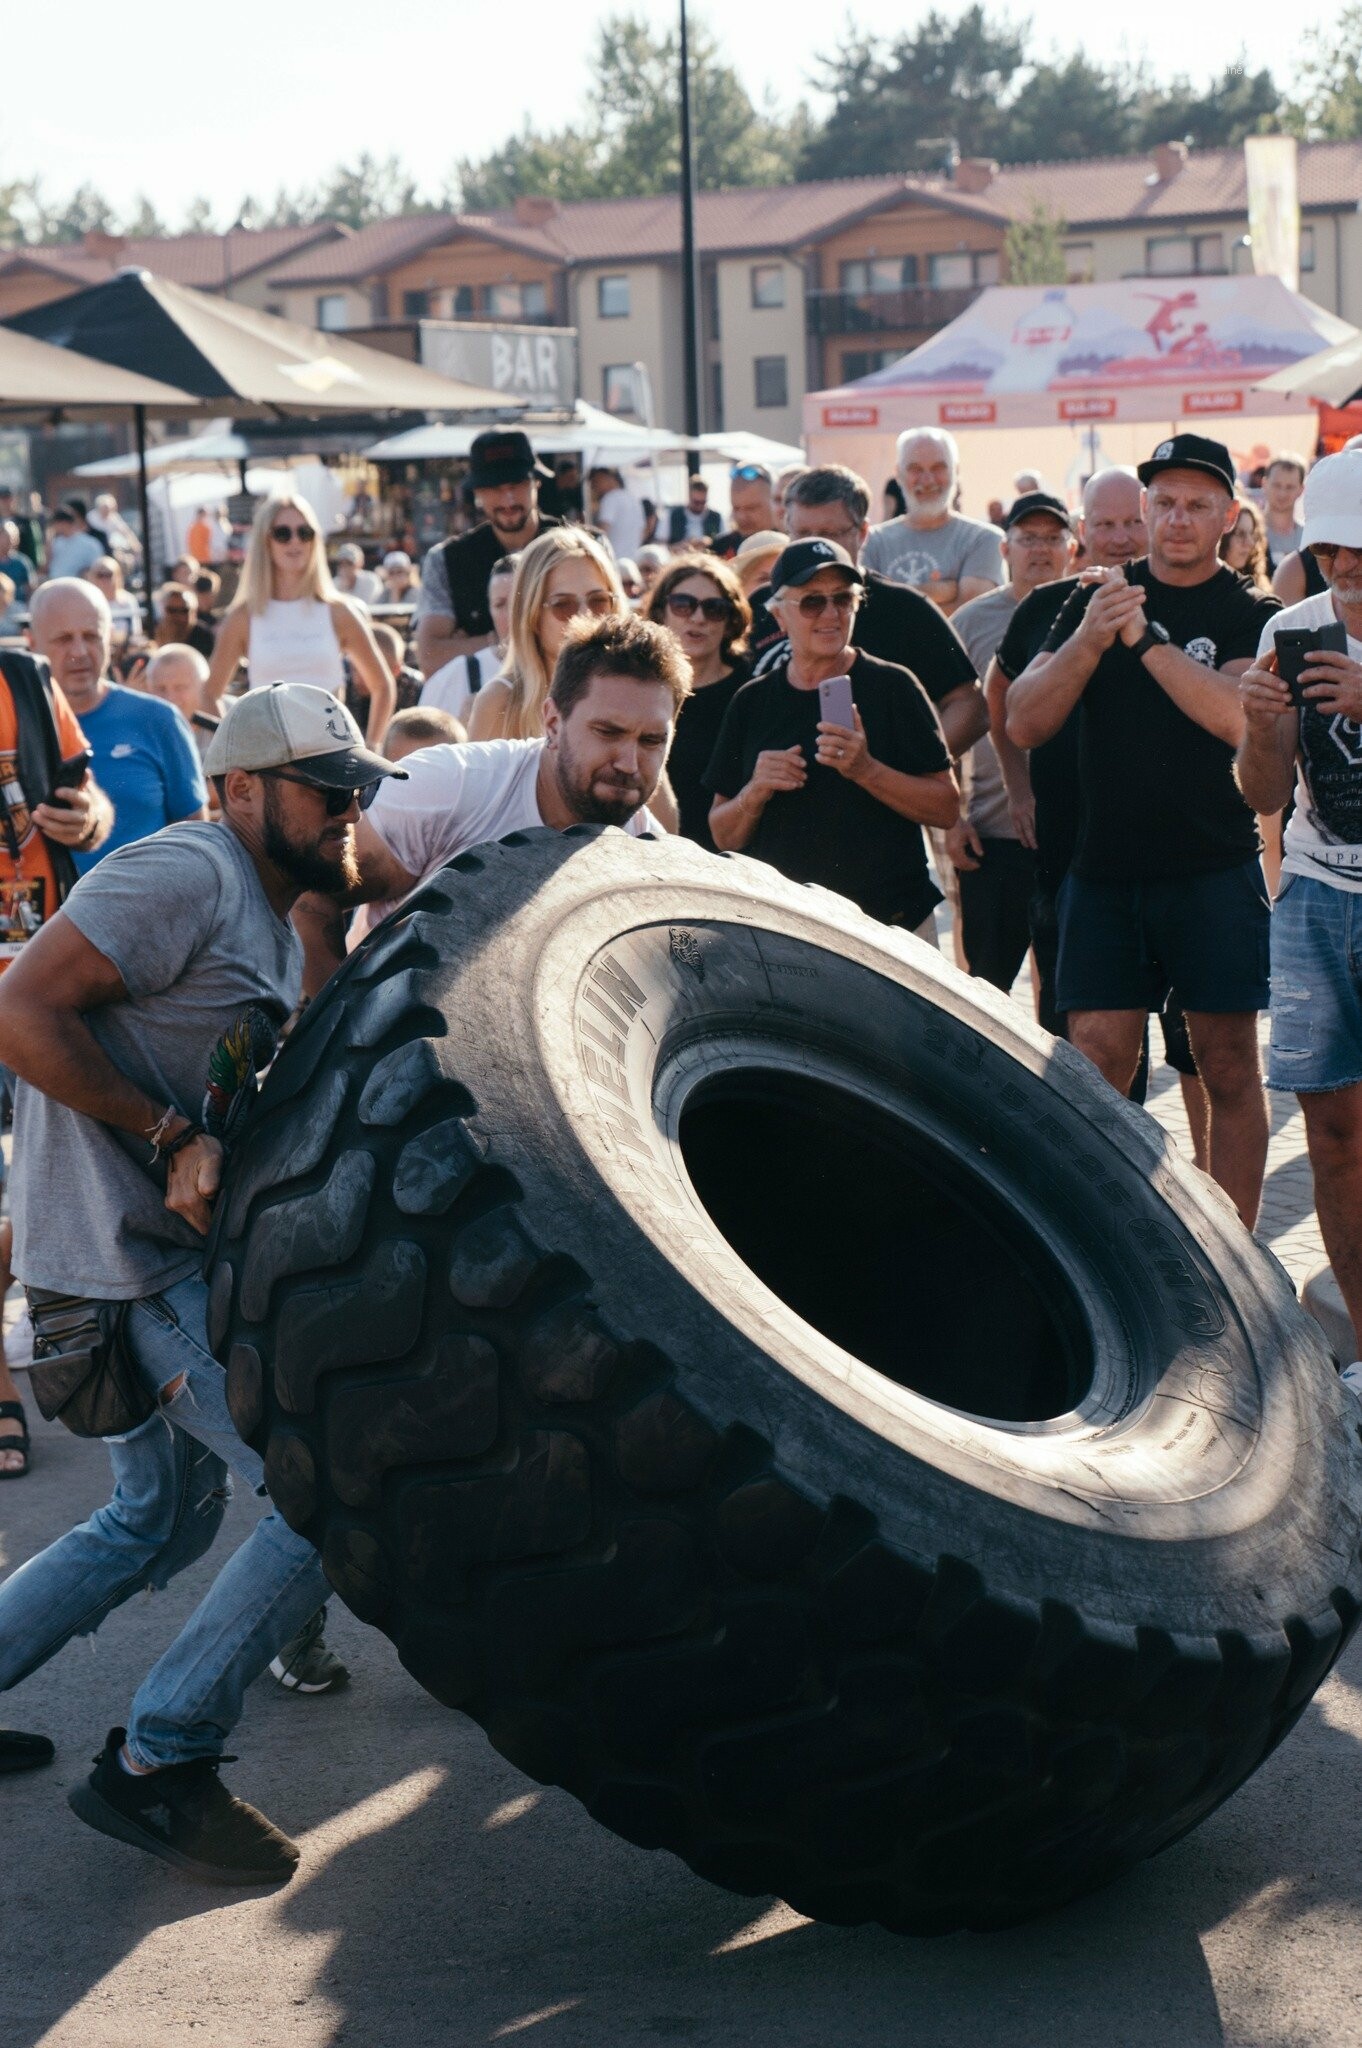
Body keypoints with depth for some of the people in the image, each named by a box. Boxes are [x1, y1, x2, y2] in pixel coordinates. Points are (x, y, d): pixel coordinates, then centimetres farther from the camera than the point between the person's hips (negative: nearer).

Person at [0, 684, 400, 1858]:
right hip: (129, 1256, -11)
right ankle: (160, 1766, -2)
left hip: (175, 1247, 11)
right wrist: (171, 1139, -23)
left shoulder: (275, 928, 18)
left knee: (163, 1520, 22)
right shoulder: (185, 879, -15)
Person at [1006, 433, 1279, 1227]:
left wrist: (1142, 634, -22)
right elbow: (1025, 723, 0)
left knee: (1229, 1071, 3)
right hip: (1106, 869, 2)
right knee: (1093, 1072, 0)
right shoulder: (1098, 597, 10)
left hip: (1215, 871, -2)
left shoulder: (1253, 616, 2)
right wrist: (1090, 639, -15)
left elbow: (1235, 715, -18)